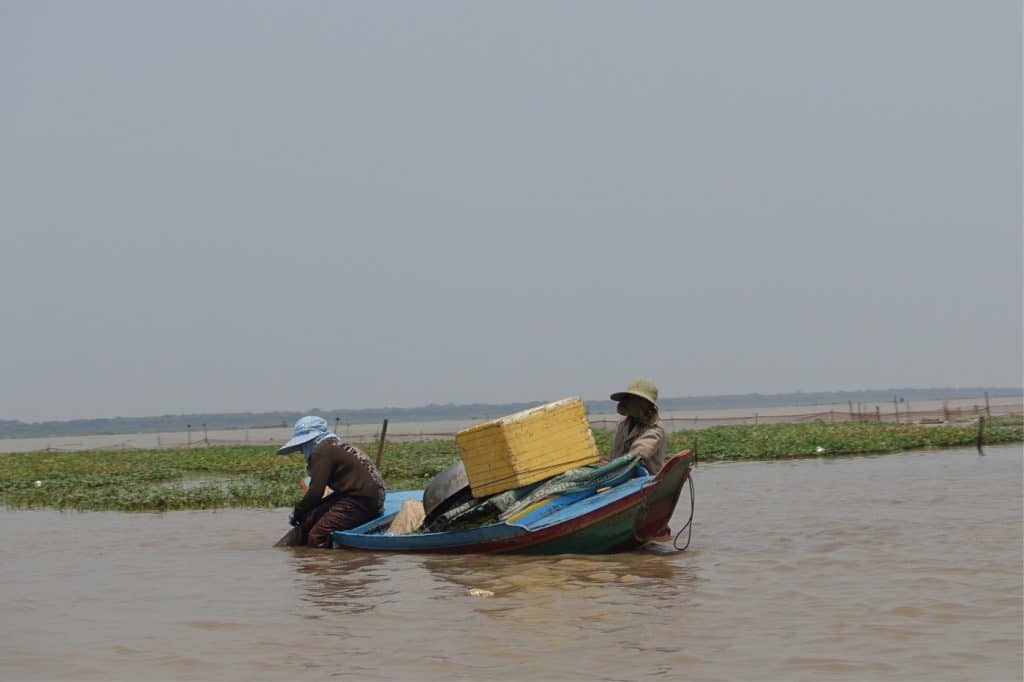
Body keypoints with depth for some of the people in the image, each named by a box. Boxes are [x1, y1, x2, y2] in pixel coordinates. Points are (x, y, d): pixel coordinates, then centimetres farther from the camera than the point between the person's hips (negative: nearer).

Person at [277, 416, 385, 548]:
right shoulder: (337, 447, 22)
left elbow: (315, 492, -15)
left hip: (360, 502, -11)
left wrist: (297, 511, 1)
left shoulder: (321, 451, -10)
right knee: (309, 520, 10)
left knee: (316, 539, -17)